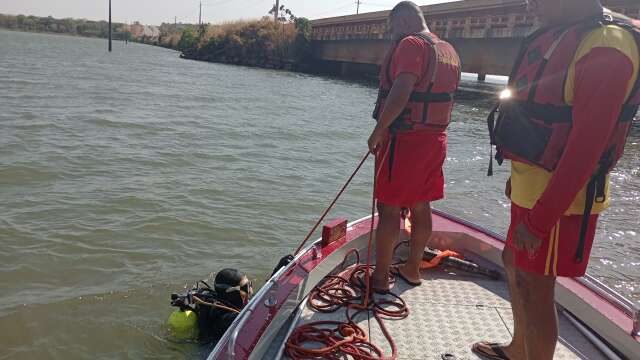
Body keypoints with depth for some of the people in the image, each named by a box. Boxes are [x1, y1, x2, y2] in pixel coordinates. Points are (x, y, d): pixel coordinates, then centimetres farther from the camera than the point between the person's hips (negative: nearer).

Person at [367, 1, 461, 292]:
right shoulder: (449, 52, 15)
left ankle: (380, 277, 8)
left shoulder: (411, 44, -13)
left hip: (404, 140, -8)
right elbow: (446, 96, 17)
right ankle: (412, 269, 28)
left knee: (389, 209, 0)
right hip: (435, 139, 9)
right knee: (421, 207, 15)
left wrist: (378, 131, -19)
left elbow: (400, 93, -25)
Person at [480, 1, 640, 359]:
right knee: (515, 264, 22)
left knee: (534, 286, 1)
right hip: (530, 185, 10)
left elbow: (585, 146, -26)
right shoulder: (558, 35, 9)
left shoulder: (606, 47, -21)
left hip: (558, 196, -10)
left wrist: (540, 219, -24)